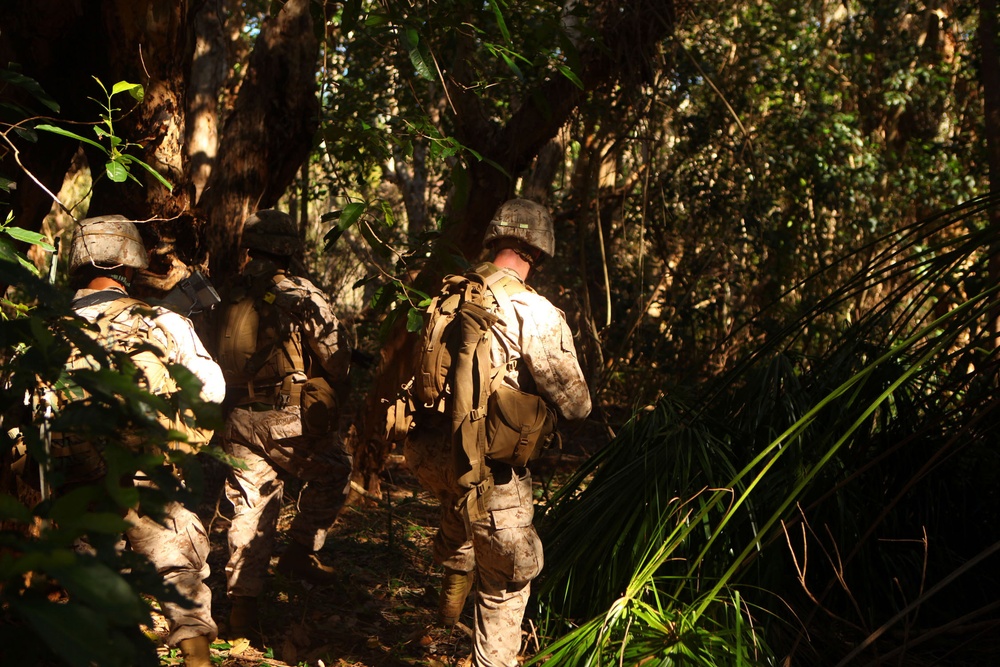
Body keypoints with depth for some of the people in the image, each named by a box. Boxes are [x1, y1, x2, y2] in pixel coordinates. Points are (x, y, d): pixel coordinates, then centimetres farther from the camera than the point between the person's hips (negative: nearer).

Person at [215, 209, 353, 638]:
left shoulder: (226, 299, 5)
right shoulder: (302, 298, -10)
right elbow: (337, 357, -8)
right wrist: (326, 396, 12)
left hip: (235, 420, 5)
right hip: (287, 421, -5)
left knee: (248, 508, 11)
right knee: (334, 472, 20)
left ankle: (242, 602, 11)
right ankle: (300, 553, 18)